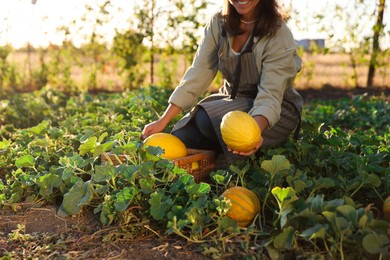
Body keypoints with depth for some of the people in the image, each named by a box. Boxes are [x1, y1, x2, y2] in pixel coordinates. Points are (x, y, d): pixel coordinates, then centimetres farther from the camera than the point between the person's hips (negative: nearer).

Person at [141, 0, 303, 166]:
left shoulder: (278, 34, -19)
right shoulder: (218, 23, -6)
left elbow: (270, 96, -26)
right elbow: (198, 73, -10)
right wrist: (163, 121, -18)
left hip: (273, 109, -4)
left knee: (208, 119, -29)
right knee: (180, 137, -17)